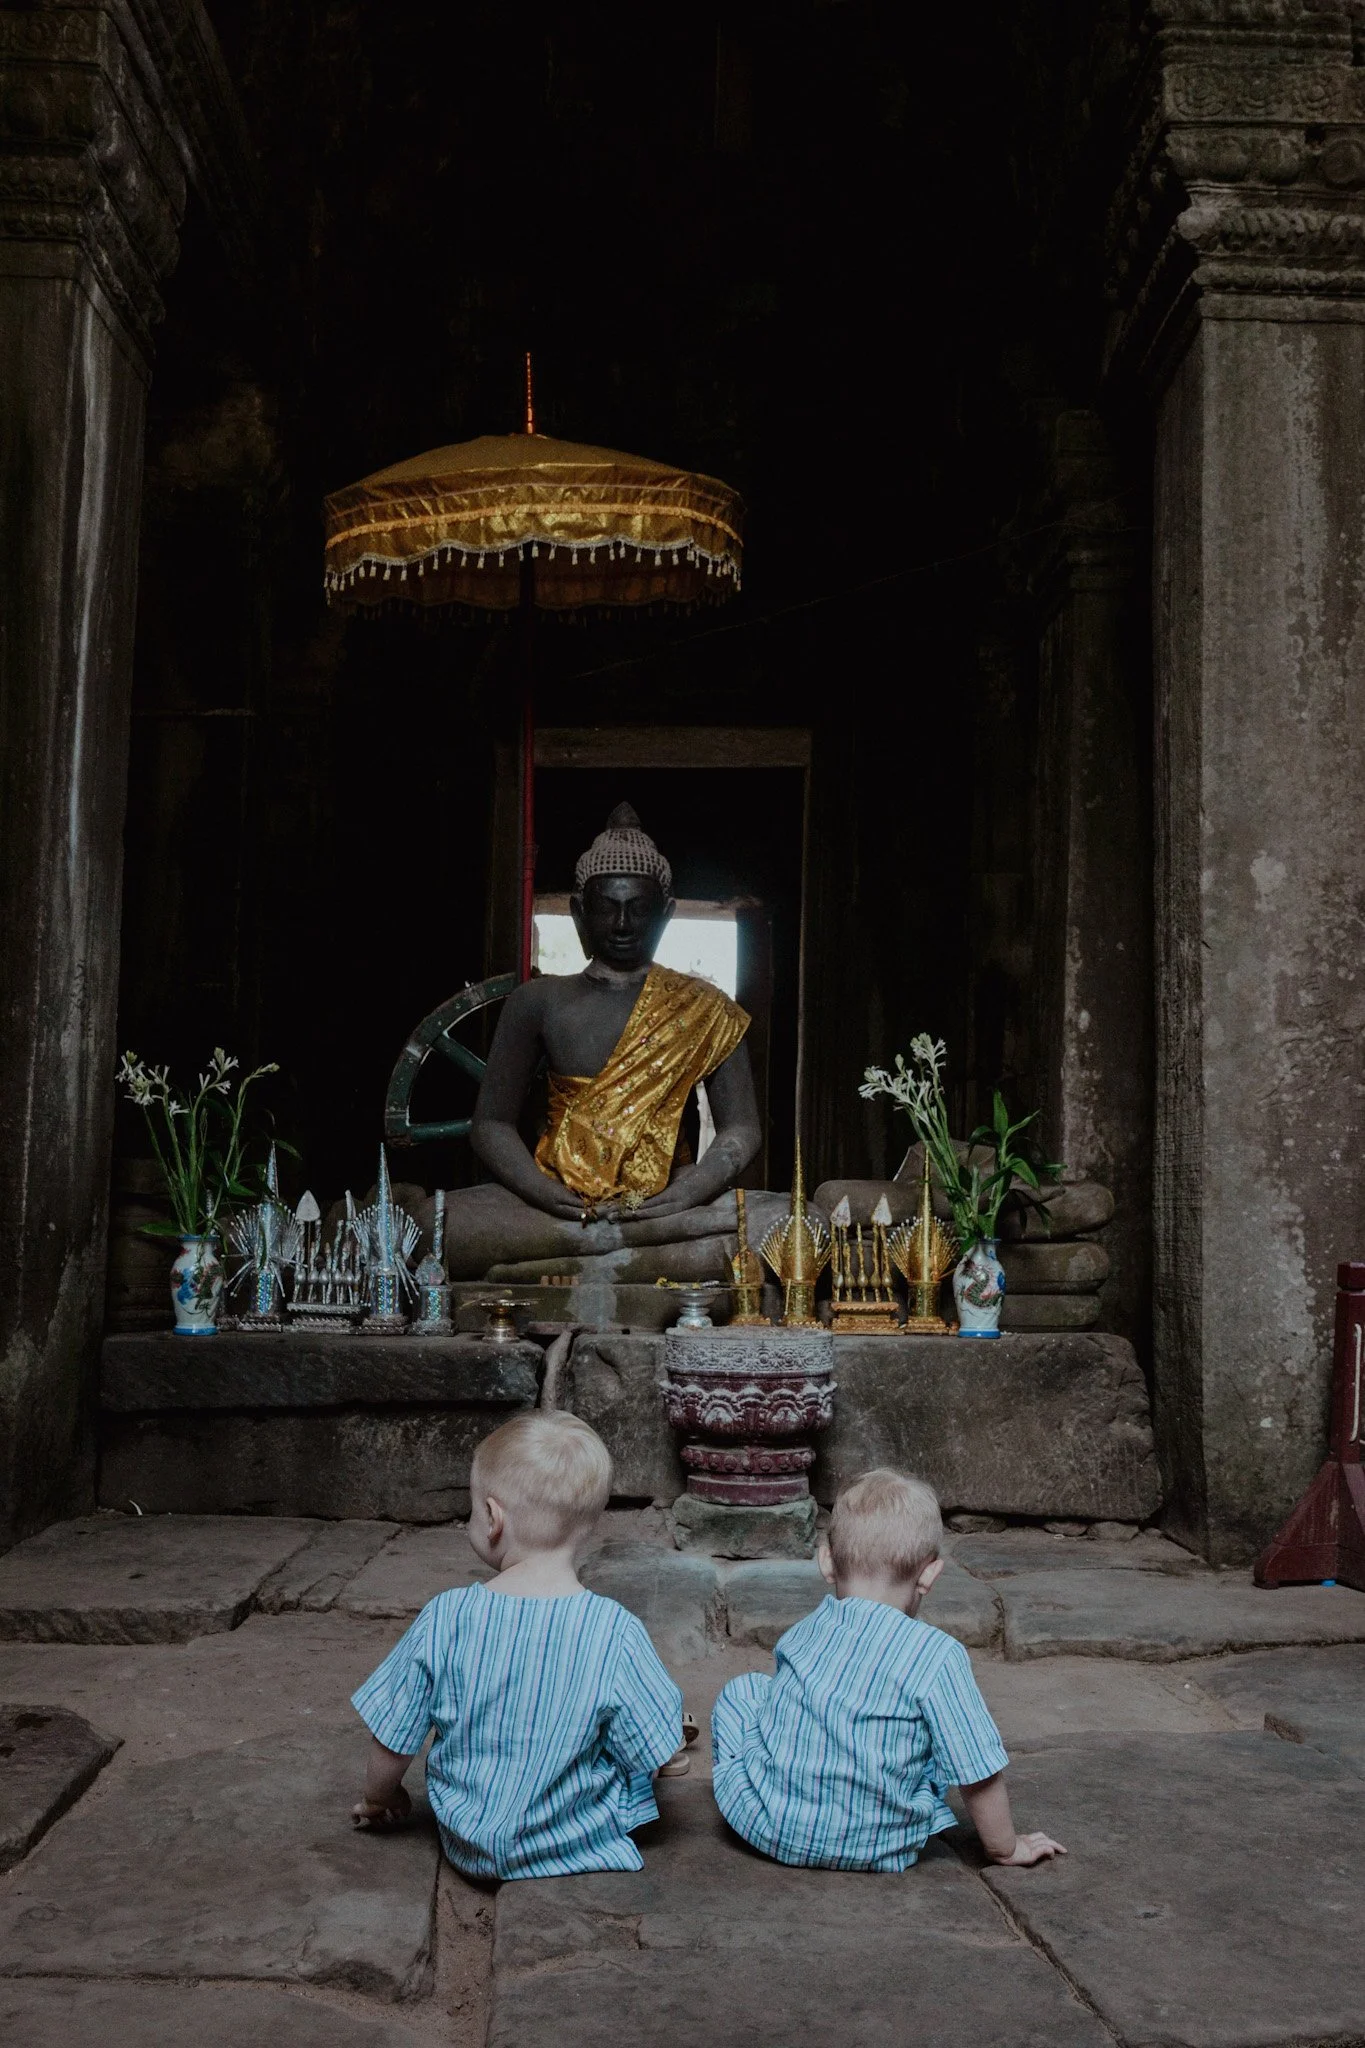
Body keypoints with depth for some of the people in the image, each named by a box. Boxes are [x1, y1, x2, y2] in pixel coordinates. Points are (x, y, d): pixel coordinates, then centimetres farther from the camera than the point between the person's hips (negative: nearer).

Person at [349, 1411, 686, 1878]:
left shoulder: (444, 1618, -19)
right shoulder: (615, 1633, -23)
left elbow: (392, 1743, -8)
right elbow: (661, 1753, -12)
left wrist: (378, 1798, 14)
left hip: (469, 1846, 2)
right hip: (584, 1843, -2)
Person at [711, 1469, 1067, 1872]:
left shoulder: (801, 1633, -1)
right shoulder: (937, 1656, -15)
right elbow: (980, 1774, -9)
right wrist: (1005, 1848, 8)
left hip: (767, 1828, 2)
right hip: (874, 1850, -2)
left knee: (744, 1688, 25)